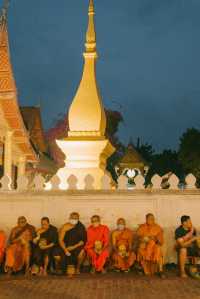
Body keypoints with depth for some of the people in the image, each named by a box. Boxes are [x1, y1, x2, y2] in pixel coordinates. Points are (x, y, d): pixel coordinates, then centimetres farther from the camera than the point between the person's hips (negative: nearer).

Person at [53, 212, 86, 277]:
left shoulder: (81, 227, -5)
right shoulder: (65, 227, -7)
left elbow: (83, 240, -8)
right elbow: (61, 240, -9)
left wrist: (74, 247, -20)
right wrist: (65, 250, -22)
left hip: (76, 246, -1)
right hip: (65, 246, 1)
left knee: (82, 252, -33)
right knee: (56, 254, -25)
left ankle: (77, 268, -4)